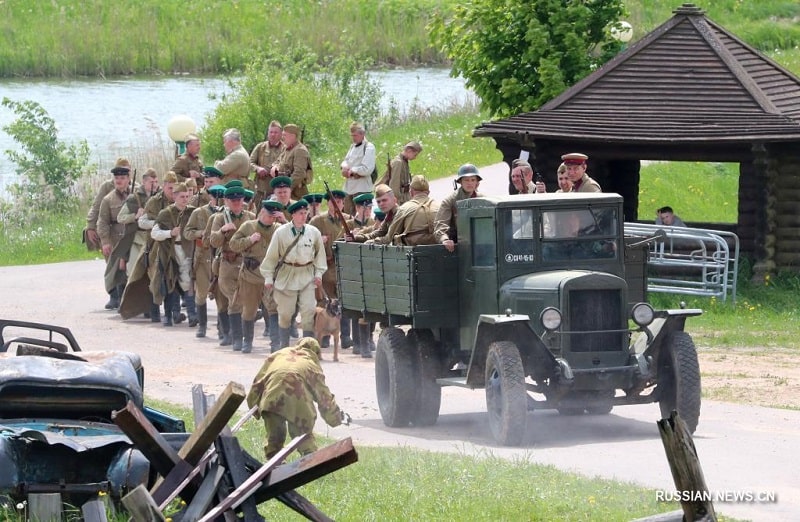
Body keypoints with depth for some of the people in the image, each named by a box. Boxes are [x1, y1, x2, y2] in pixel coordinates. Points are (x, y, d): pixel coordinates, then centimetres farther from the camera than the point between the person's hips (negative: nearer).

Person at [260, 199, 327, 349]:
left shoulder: (314, 232, 1)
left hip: (307, 277, 1)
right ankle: (284, 346, 18)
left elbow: (320, 253, 12)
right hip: (286, 276, -1)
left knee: (309, 312, -6)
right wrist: (268, 277, -1)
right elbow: (271, 255, 0)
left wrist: (319, 273, 4)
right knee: (285, 313, 6)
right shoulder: (281, 232, -5)